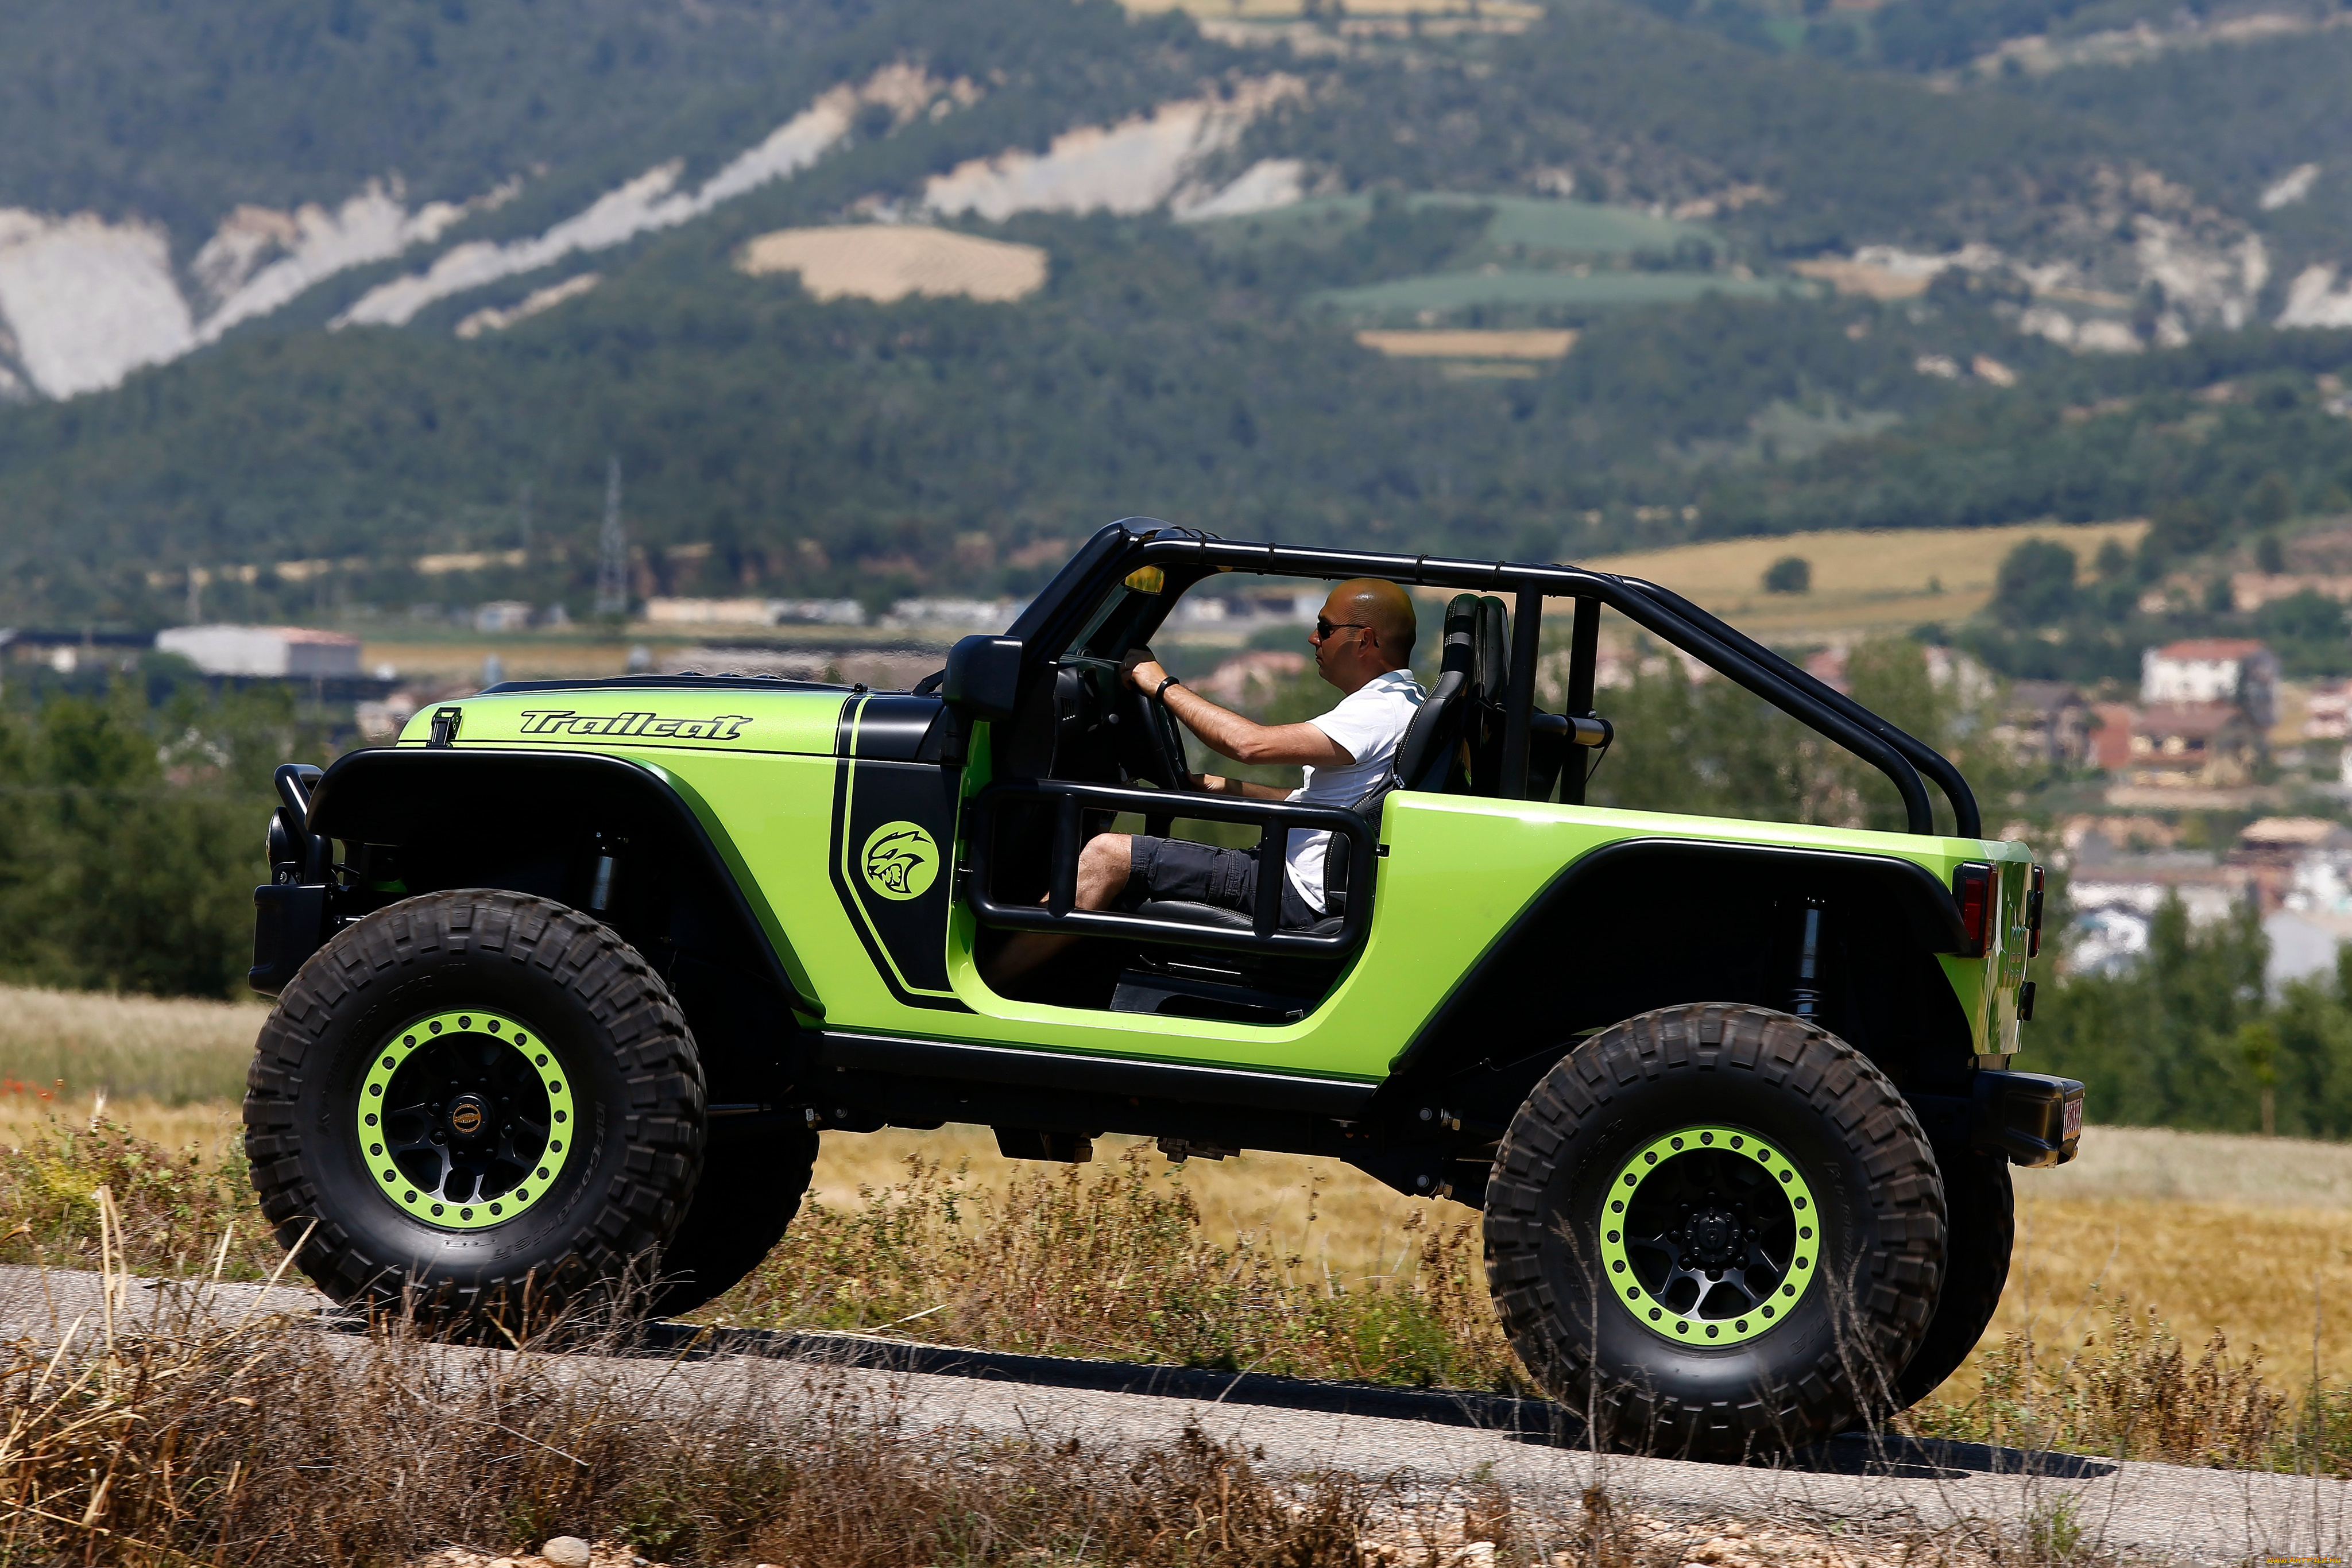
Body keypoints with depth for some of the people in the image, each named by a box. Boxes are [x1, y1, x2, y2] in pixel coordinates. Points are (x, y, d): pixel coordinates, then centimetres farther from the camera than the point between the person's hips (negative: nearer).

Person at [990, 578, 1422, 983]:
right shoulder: (1397, 705, 18)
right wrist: (1224, 788, 19)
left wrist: (1163, 685, -12)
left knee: (1108, 856, -15)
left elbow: (1251, 743, -24)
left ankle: (981, 981, -11)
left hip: (1298, 897, -11)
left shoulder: (1384, 710, -15)